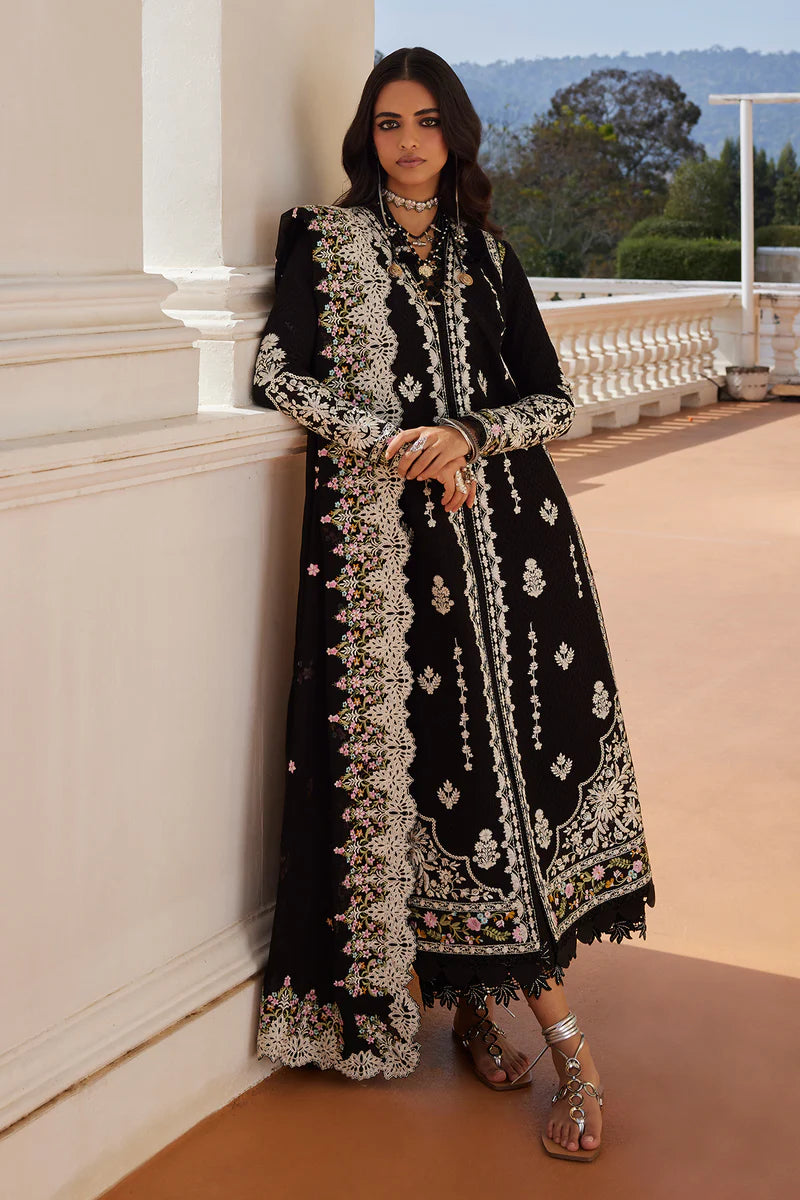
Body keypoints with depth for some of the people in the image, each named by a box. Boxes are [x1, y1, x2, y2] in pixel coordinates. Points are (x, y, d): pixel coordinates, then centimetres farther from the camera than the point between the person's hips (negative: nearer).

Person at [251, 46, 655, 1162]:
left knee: (521, 737, -5)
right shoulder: (327, 238, 10)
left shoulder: (488, 255, 17)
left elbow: (552, 397, 11)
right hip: (386, 532, -3)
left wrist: (468, 434, -8)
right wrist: (399, 444, -11)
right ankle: (568, 1045, 2)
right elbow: (279, 373, -2)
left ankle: (477, 998, 6)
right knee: (430, 747, -6)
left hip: (508, 521, 3)